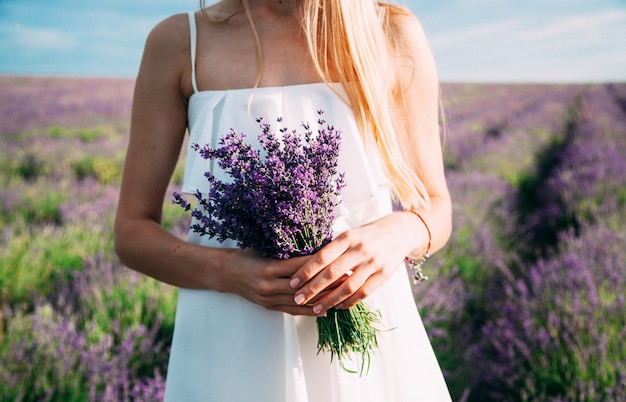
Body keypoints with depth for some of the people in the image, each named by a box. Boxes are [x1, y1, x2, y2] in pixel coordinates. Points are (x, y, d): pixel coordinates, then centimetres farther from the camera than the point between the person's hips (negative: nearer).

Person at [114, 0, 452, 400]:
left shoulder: (395, 34, -4)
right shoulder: (179, 42, -6)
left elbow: (436, 207, 3)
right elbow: (132, 230, -2)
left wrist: (400, 233, -19)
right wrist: (225, 271, -21)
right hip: (232, 354, 0)